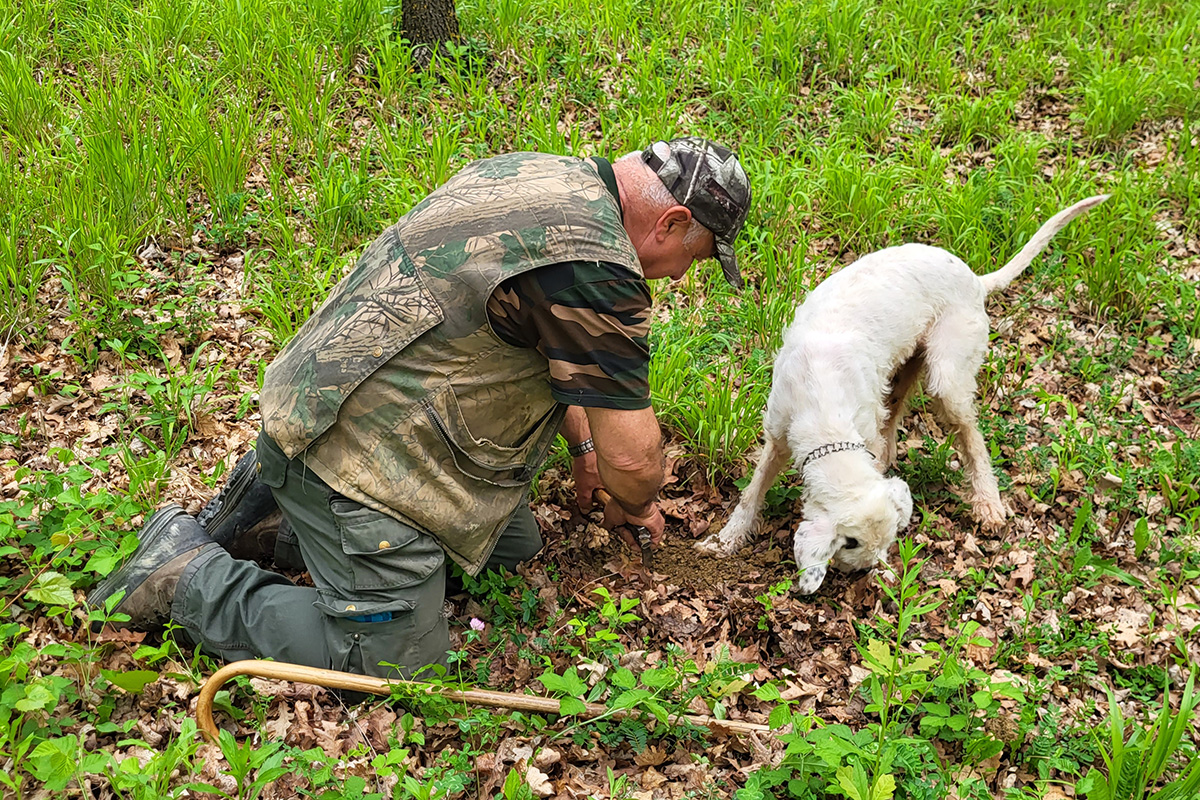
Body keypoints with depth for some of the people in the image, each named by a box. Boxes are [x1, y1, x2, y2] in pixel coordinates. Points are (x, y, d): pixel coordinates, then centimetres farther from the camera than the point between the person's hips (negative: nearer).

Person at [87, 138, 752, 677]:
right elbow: (631, 456, -16)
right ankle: (185, 575, 6)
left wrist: (581, 444, 26)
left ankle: (278, 515, 19)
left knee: (514, 546, 17)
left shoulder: (543, 172, 9)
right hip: (360, 455, -10)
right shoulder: (593, 265, -23)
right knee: (390, 665, -2)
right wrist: (631, 505, 6)